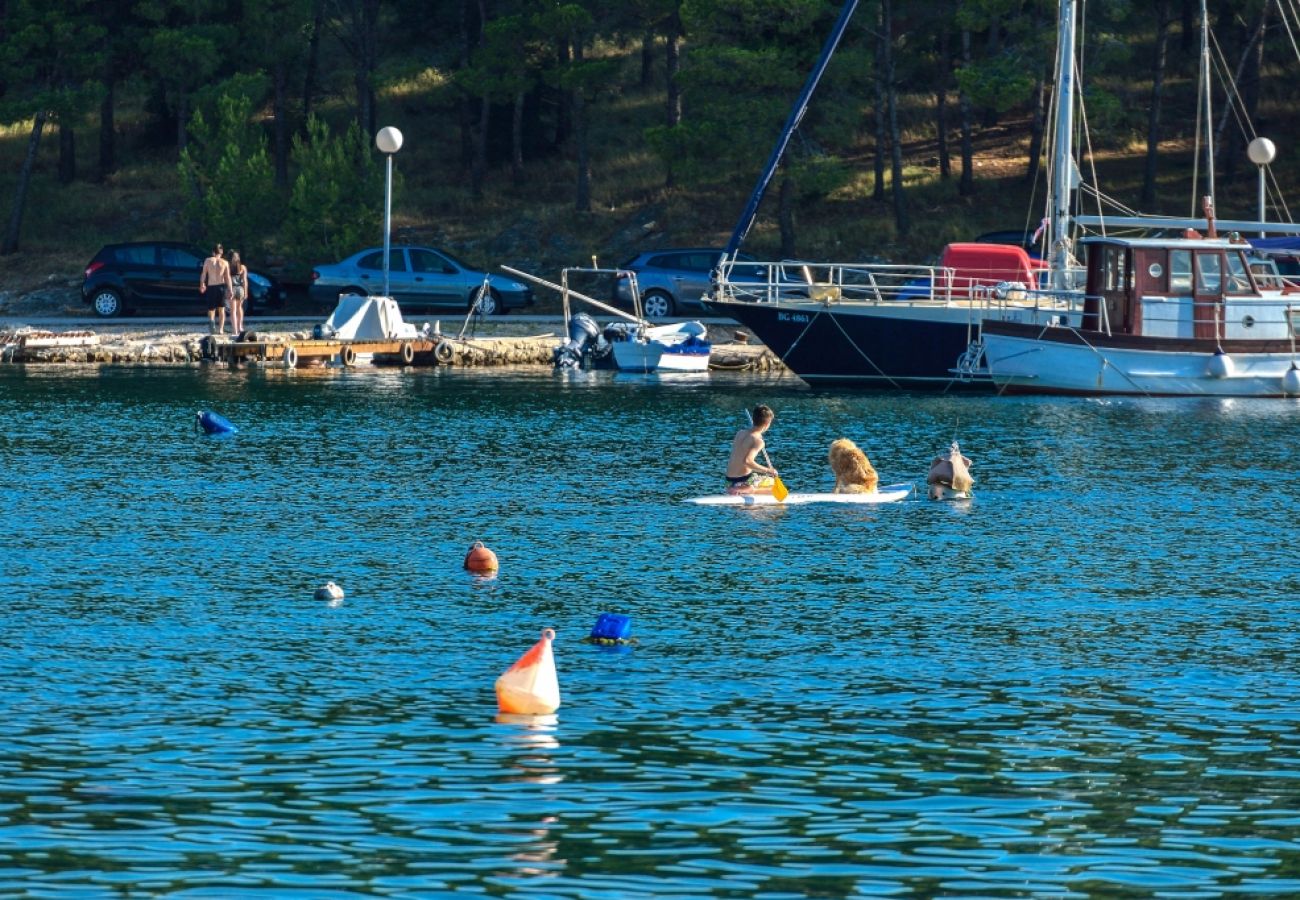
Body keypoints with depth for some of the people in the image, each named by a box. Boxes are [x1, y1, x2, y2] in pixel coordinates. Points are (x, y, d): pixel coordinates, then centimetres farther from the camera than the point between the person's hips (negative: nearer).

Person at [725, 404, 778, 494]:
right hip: (744, 481, -8)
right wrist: (767, 470, -23)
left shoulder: (740, 433, 7)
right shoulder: (758, 441, -16)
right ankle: (749, 490, -14)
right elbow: (747, 461, -31)